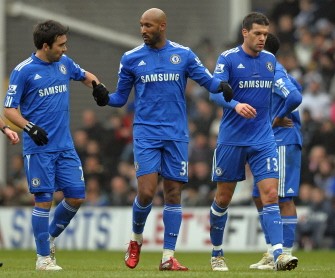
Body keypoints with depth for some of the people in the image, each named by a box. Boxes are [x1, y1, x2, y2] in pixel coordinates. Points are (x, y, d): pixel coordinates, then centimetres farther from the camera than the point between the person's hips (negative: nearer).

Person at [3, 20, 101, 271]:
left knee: (76, 197, 2)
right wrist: (30, 128, -23)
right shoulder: (23, 71, -9)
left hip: (65, 146, 6)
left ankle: (51, 236, 26)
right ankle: (43, 257, 5)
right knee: (44, 201, -5)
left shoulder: (64, 62, 8)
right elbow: (10, 109, -7)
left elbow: (84, 75, 28)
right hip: (39, 148, -6)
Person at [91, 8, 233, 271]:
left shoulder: (183, 55, 3)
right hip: (146, 133, -1)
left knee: (173, 193, 0)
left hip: (176, 134, 1)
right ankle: (136, 239, 16)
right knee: (146, 192, -12)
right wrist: (105, 97, -12)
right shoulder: (131, 58, 4)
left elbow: (208, 80, 3)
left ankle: (168, 257, 5)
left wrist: (221, 86, -19)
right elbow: (121, 97, 9)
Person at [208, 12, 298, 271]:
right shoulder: (228, 59, -7)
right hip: (231, 140, -3)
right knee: (223, 198, 7)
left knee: (271, 195, -11)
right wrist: (236, 105, -35)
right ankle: (217, 254, 24)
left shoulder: (270, 60, 8)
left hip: (263, 140, 3)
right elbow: (215, 92, -18)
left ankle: (279, 254, -19)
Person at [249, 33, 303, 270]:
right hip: (269, 143, 10)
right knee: (260, 196, 12)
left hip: (283, 142, -10)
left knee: (284, 197, -7)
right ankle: (272, 252, 16)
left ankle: (286, 254, -6)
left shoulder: (275, 72, -13)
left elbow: (295, 97, -26)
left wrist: (278, 118, -13)